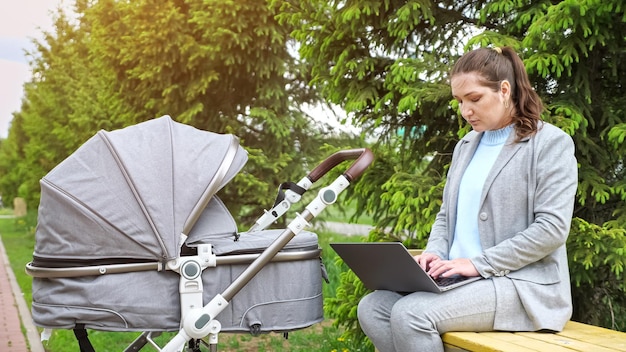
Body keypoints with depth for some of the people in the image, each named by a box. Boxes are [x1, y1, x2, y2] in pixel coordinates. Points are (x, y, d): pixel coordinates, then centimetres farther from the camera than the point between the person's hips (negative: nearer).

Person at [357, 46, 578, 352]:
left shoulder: (551, 143, -4)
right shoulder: (466, 146, 17)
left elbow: (552, 228, -13)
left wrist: (478, 264, -18)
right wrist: (435, 253, -2)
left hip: (522, 283, -7)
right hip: (460, 279, 7)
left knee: (410, 315, -27)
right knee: (371, 308, -14)